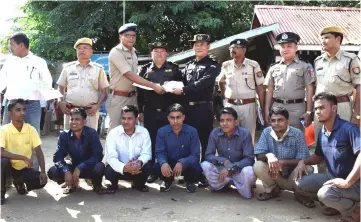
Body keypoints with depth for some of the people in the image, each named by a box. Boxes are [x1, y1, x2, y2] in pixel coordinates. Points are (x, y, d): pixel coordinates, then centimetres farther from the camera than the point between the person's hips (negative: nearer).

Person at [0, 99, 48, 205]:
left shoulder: (31, 129, -9)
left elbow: (39, 151, -8)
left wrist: (43, 171, -20)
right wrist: (23, 158, -35)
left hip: (23, 167, 3)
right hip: (9, 166, -3)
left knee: (41, 180, -20)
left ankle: (19, 182, 15)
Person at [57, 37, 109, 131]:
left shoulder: (98, 69, 7)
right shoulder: (68, 67, 11)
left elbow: (104, 91, 7)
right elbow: (61, 88, 16)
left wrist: (97, 106, -5)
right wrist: (61, 103, 1)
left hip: (90, 111, -1)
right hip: (70, 109, 1)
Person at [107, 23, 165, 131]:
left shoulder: (133, 52, 11)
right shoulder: (116, 52, -14)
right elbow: (129, 75, -23)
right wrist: (153, 86, -27)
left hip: (132, 97, 7)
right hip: (118, 98, -7)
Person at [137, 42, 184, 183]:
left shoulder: (174, 69, 7)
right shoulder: (145, 69, 9)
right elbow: (140, 91, 7)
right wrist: (140, 111, 1)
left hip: (169, 112, -1)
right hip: (150, 112, 1)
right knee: (151, 141, 5)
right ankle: (151, 171, 15)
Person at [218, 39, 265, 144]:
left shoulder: (253, 65, -5)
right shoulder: (226, 65, 5)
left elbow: (260, 88, -2)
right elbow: (221, 82, 24)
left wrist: (262, 109, -5)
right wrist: (225, 96, 12)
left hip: (248, 105, -3)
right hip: (230, 106, 3)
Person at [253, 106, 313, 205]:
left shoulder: (297, 134, -15)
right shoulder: (266, 132, -9)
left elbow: (302, 160, -19)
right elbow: (259, 155, -12)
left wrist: (281, 162, -33)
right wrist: (268, 156, -36)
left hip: (293, 178, -2)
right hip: (274, 176, 2)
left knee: (307, 169, -31)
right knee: (258, 166, -25)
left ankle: (299, 193, 1)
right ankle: (273, 189, 4)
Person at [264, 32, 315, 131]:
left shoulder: (305, 66, 5)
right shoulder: (273, 68, 14)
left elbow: (309, 90, 0)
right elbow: (269, 90, 14)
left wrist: (309, 111, -8)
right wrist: (267, 110, 7)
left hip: (297, 108, -3)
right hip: (277, 107, 3)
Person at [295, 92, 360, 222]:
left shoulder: (348, 129, -21)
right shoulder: (322, 133, 5)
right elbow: (319, 156, 20)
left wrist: (347, 182, -33)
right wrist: (303, 162, 0)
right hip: (332, 177, 8)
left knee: (325, 194, -32)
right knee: (302, 185, 0)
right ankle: (336, 204, 14)